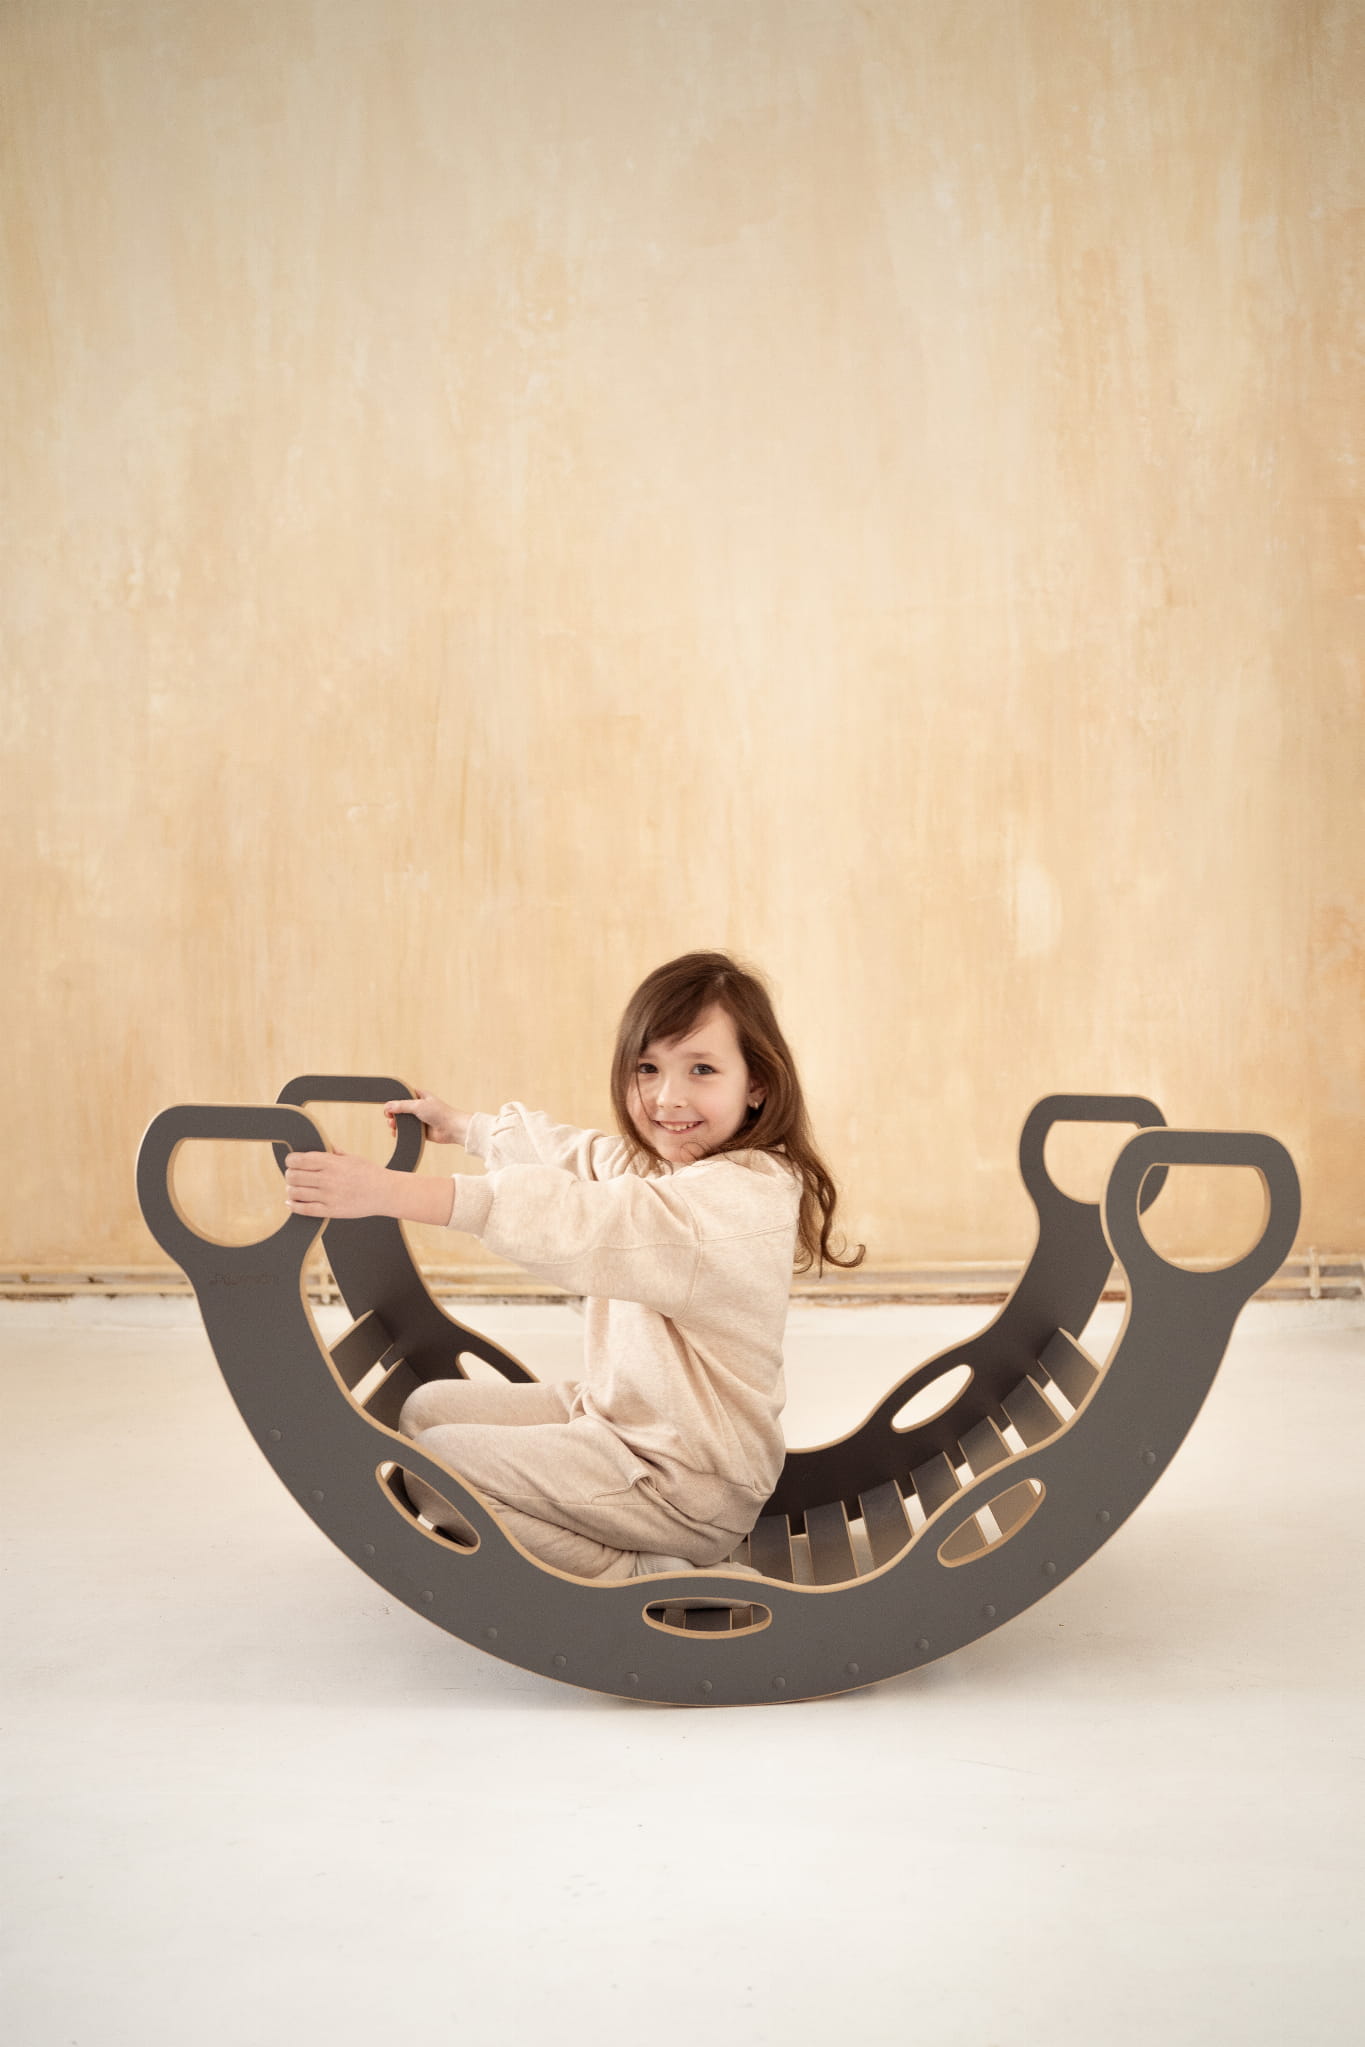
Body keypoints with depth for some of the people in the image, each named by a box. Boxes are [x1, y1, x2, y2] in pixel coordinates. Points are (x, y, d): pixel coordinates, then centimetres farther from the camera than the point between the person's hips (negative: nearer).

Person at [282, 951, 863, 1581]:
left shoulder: (742, 1196, -26)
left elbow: (579, 1221, -38)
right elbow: (570, 1151, 25)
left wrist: (392, 1192, -44)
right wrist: (458, 1124, 40)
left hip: (686, 1482, -10)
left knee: (433, 1462, -11)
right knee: (429, 1408, 14)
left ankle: (628, 1574, -8)